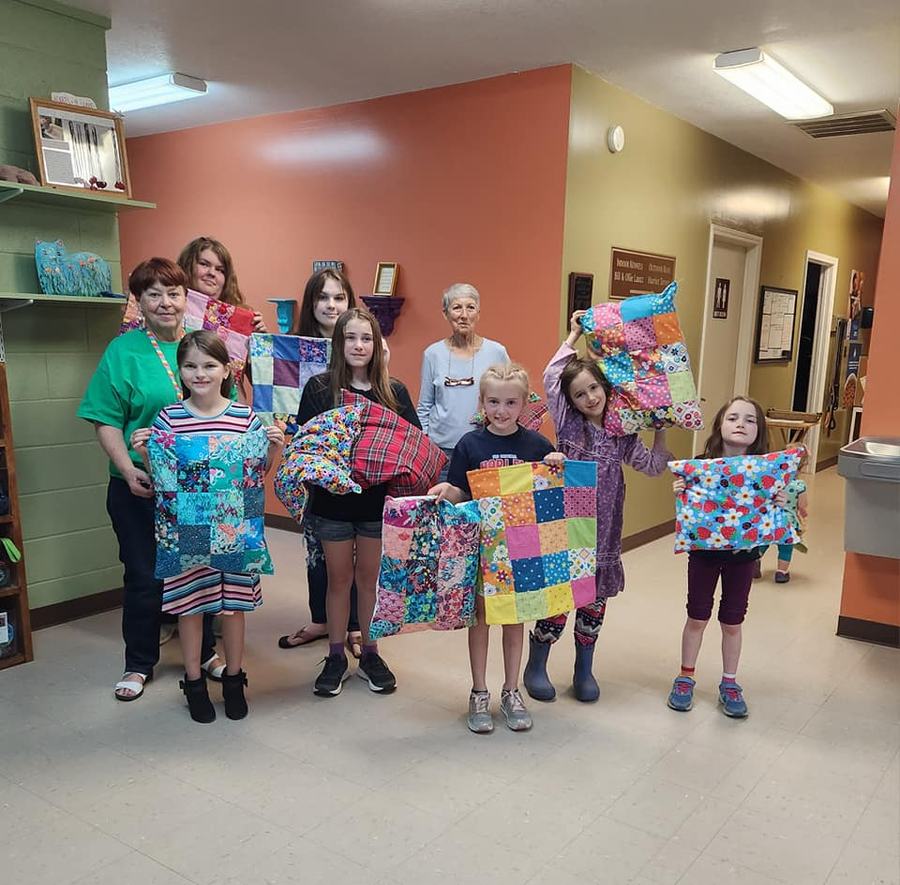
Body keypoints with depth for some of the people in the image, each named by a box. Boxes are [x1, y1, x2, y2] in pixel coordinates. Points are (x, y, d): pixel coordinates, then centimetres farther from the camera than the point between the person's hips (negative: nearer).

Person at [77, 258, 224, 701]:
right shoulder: (123, 351, -5)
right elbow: (106, 421, -7)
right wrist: (128, 470, -19)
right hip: (142, 488, -2)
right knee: (144, 576, 8)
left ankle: (206, 651, 34)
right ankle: (139, 664, 27)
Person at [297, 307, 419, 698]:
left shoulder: (394, 391, -1)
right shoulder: (319, 387, -4)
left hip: (378, 499, 1)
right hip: (333, 499, -1)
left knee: (370, 578, 13)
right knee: (339, 578, 12)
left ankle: (370, 655, 29)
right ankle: (336, 658, 26)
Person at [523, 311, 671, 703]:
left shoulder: (623, 436, 6)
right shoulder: (568, 424, -4)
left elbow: (653, 466, 12)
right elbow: (551, 377, -11)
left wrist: (660, 431, 1)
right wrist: (574, 335, -4)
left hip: (603, 529, 4)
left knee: (595, 600, 11)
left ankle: (584, 670, 28)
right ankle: (535, 667, 20)